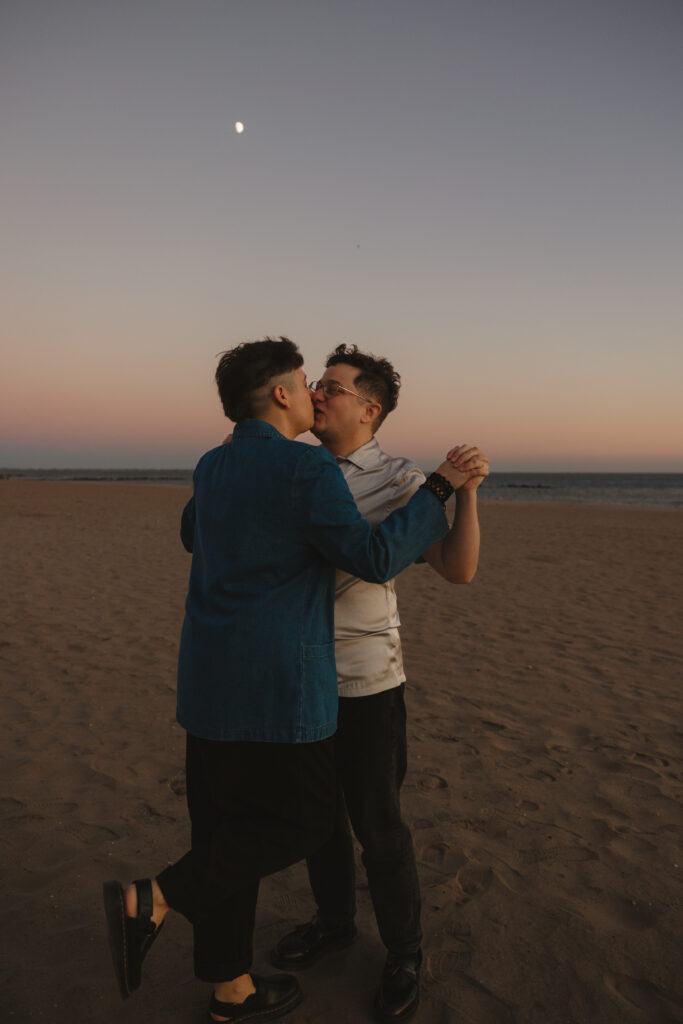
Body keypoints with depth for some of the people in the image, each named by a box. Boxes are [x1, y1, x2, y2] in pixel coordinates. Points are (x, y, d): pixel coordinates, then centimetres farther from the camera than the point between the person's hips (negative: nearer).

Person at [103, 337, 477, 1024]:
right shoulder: (307, 468, -15)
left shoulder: (212, 467, 10)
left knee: (228, 832, 16)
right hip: (278, 684, -8)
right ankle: (151, 901, -1)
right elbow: (374, 559, -15)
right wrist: (439, 489, -7)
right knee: (303, 823, 10)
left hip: (209, 678, 8)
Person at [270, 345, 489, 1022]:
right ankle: (334, 922, 42)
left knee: (376, 824, 6)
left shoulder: (400, 482, -11)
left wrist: (468, 488, -32)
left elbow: (459, 570, -18)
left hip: (366, 683, -6)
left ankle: (404, 956, 30)